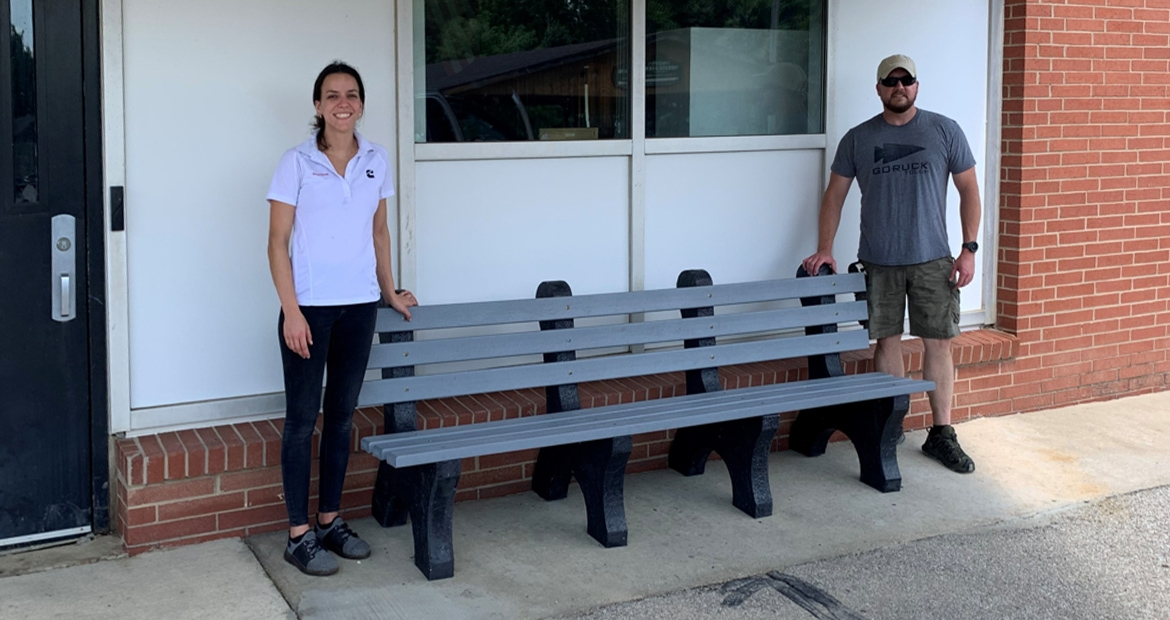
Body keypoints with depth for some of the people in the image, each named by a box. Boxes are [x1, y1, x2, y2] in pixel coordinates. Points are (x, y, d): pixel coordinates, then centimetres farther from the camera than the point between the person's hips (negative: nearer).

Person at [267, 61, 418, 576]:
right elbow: (277, 241, -7)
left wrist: (390, 292, 17)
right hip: (309, 306, -4)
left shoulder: (377, 161, 7)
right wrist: (291, 311, -14)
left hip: (359, 305, 4)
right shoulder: (297, 162, -6)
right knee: (303, 418, 1)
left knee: (342, 414, 13)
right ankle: (299, 535, 9)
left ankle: (330, 520, 25)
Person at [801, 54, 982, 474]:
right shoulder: (858, 139, 4)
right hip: (878, 262, 1)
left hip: (932, 259, -1)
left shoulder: (945, 131, 2)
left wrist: (969, 249, -3)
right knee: (887, 341, 5)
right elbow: (835, 195, 7)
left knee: (938, 343, 1)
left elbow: (969, 190, 4)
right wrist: (824, 249, -3)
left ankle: (941, 434, 9)